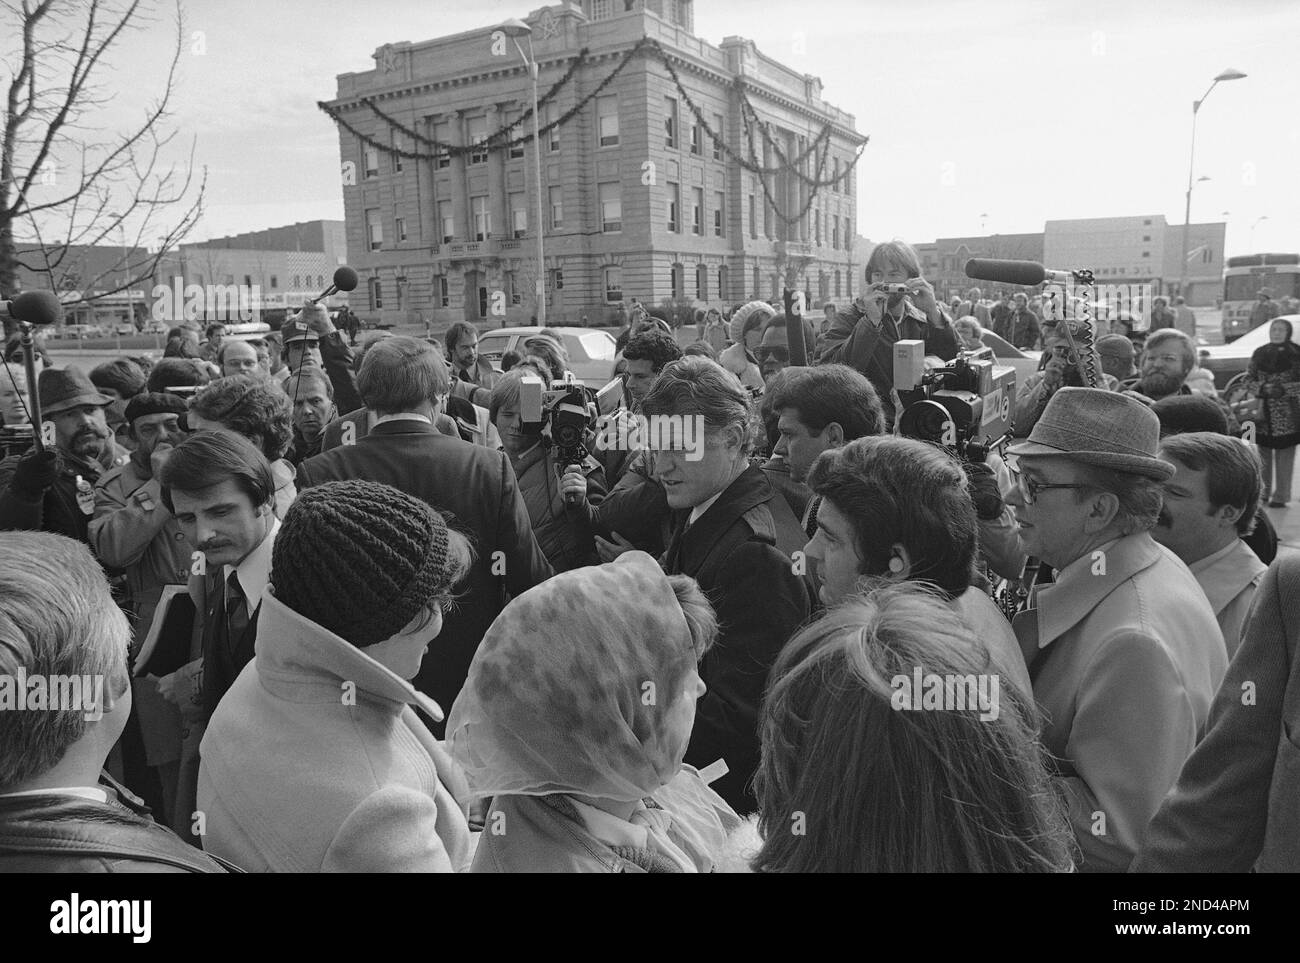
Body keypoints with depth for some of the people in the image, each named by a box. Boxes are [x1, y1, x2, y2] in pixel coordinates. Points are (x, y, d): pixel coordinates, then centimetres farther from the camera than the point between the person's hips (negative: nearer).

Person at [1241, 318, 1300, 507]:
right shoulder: (1259, 353, 6)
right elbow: (1249, 379, 6)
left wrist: (1284, 389, -18)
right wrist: (1263, 388, -11)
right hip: (1263, 413, 2)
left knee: (1285, 455, 0)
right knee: (1263, 453, 9)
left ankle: (1280, 496, 7)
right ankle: (1263, 492, 22)